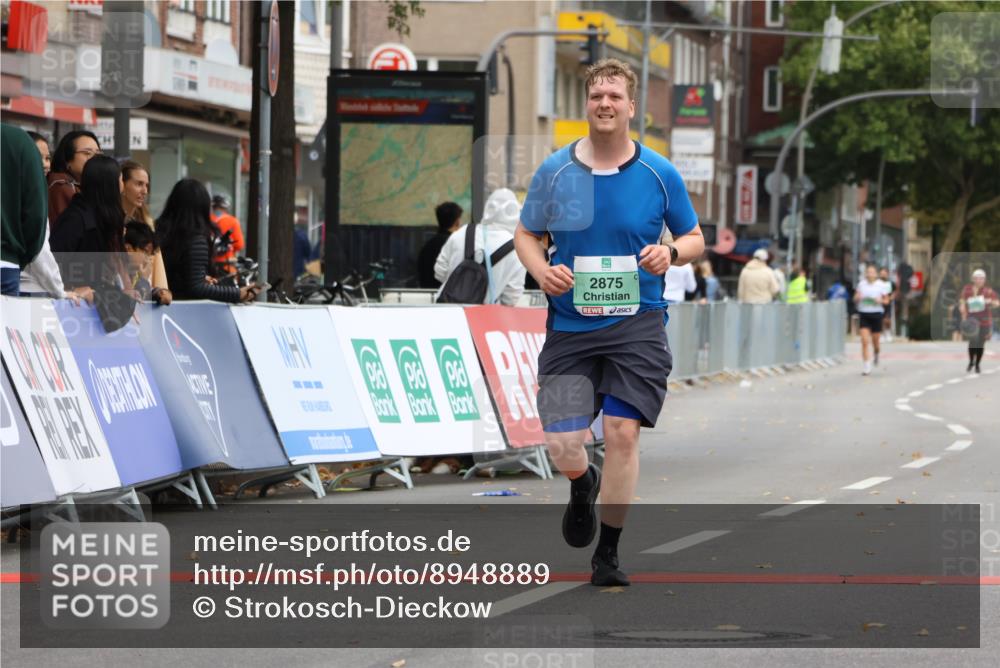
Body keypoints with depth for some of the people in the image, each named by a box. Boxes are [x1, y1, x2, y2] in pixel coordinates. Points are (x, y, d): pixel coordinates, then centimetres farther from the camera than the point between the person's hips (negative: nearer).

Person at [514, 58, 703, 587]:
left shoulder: (660, 174, 0)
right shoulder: (554, 171, 1)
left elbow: (695, 237, 11)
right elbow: (526, 235, 11)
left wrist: (671, 253, -12)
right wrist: (542, 270, -10)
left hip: (637, 324, -1)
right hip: (570, 325, 1)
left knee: (622, 431, -10)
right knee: (562, 445, -7)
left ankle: (608, 553, 8)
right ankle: (583, 487, 33)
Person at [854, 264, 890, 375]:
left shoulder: (880, 285, 0)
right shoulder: (861, 284, 4)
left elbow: (886, 300, 7)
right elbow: (855, 299, 13)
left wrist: (880, 300, -15)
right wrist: (857, 297, -11)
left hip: (876, 314, -1)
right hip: (864, 314, 1)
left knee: (875, 340, 8)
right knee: (864, 341, -9)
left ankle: (876, 354, 44)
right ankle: (867, 367, -5)